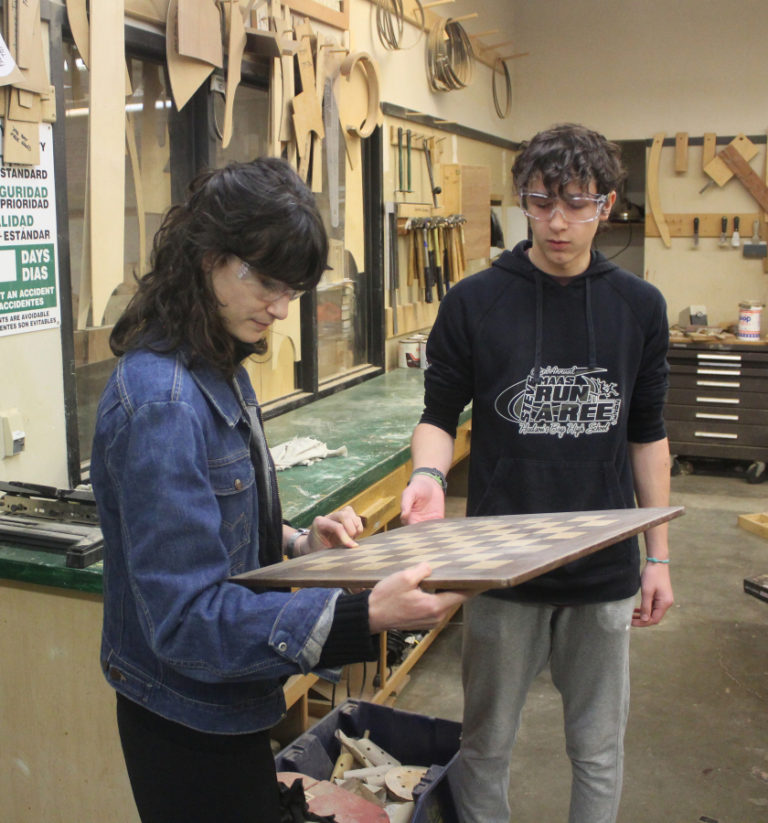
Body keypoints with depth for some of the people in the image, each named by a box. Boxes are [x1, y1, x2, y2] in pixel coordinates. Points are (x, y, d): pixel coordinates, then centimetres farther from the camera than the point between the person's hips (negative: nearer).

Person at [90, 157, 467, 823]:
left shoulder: (219, 369, 3)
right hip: (191, 724, -9)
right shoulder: (160, 402, -27)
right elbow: (186, 617, -29)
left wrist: (296, 543, -3)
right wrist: (363, 616, -38)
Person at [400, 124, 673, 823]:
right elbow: (440, 415, 1)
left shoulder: (639, 307, 2)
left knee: (599, 749, 17)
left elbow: (647, 437, 8)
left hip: (606, 571, 2)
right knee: (487, 744, 14)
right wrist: (430, 475, -21)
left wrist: (659, 556, 7)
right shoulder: (473, 304, -6)